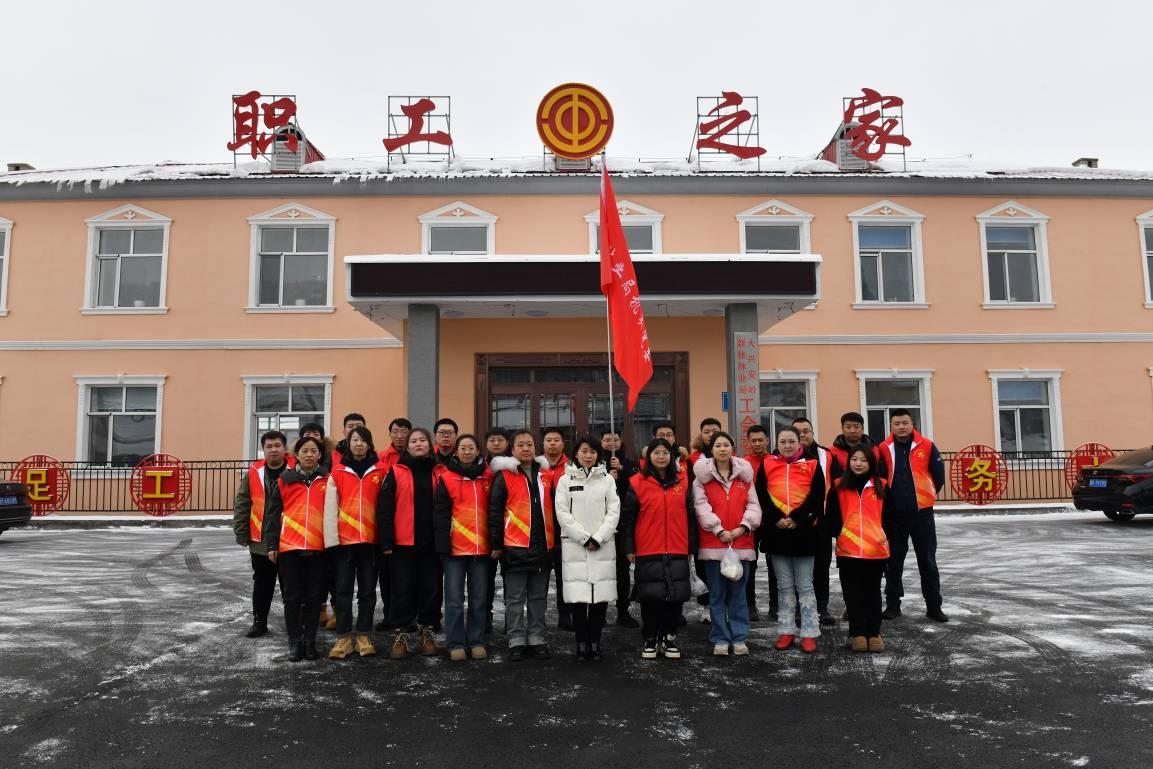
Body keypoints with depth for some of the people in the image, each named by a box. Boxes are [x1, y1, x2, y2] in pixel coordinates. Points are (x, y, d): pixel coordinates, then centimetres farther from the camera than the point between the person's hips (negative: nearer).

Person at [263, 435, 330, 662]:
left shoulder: (327, 480, 6)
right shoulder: (285, 480, 6)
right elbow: (273, 513, 7)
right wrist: (271, 545, 3)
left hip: (318, 548, 0)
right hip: (289, 547, 0)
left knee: (314, 596, 5)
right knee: (292, 596, 4)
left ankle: (310, 641, 15)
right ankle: (294, 642, 13)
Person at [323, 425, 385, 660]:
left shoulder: (380, 470, 4)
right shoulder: (337, 471, 3)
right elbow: (330, 506, 1)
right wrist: (331, 539, -5)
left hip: (371, 539, 0)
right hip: (343, 539, 0)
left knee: (367, 589, 7)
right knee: (342, 589, 4)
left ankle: (364, 636, 16)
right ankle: (343, 638, 12)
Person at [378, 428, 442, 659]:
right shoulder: (396, 472, 1)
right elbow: (384, 508, -3)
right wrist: (386, 541, -8)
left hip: (431, 542, 2)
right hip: (403, 543, -2)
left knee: (430, 588, 8)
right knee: (402, 589, 4)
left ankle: (427, 630, 22)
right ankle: (400, 634, 14)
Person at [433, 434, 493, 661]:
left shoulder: (488, 477, 8)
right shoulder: (446, 478, 0)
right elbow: (440, 513, -3)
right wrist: (442, 544, -10)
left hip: (482, 547, 2)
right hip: (455, 547, -2)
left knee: (479, 598, 9)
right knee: (454, 599, 2)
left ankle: (476, 642, 19)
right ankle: (456, 644, 12)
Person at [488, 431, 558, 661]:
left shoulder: (546, 475, 11)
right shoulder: (504, 476, -2)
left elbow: (554, 509, 16)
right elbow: (495, 510, -4)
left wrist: (557, 539, 13)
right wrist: (496, 544, -7)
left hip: (543, 547, 4)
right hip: (514, 547, -4)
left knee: (539, 597, 11)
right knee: (515, 599, 3)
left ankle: (536, 640, 20)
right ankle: (516, 642, 12)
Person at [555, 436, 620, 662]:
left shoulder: (608, 479, 10)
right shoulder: (566, 480, 7)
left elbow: (614, 512, 3)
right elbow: (562, 513, -1)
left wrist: (598, 538, -7)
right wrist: (584, 538, -8)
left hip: (603, 545, 1)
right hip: (574, 545, -1)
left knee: (601, 595, -1)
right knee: (577, 595, -6)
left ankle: (595, 642, 10)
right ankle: (582, 642, 6)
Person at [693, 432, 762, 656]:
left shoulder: (744, 474, 9)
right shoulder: (702, 476, 2)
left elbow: (753, 505, 6)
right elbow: (701, 506, -7)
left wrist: (744, 526, -10)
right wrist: (719, 530, -15)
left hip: (741, 542, 2)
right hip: (713, 543, -2)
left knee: (738, 593, 8)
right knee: (717, 594, 5)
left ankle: (739, 638, 17)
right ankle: (720, 639, 12)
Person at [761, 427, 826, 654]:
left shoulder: (811, 465, 2)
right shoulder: (767, 465, 6)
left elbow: (817, 498, -4)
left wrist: (797, 519, -14)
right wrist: (775, 519, -12)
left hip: (803, 531, -2)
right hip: (776, 531, 2)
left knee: (805, 585, 4)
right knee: (784, 585, 10)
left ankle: (809, 633, 11)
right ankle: (787, 631, 18)